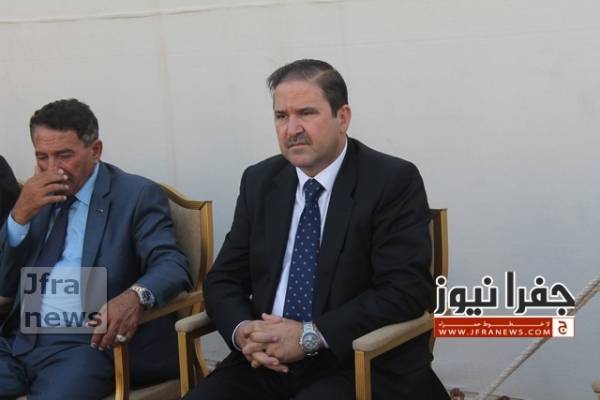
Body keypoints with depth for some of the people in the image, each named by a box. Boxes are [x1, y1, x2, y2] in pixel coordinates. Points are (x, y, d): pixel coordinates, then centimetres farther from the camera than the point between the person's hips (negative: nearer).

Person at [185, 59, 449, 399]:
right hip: (269, 359, 4)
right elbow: (224, 279, 11)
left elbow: (407, 289, -14)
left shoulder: (394, 182, -6)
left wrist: (311, 336, -20)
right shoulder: (260, 182, 9)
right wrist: (242, 330, -11)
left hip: (360, 362, -4)